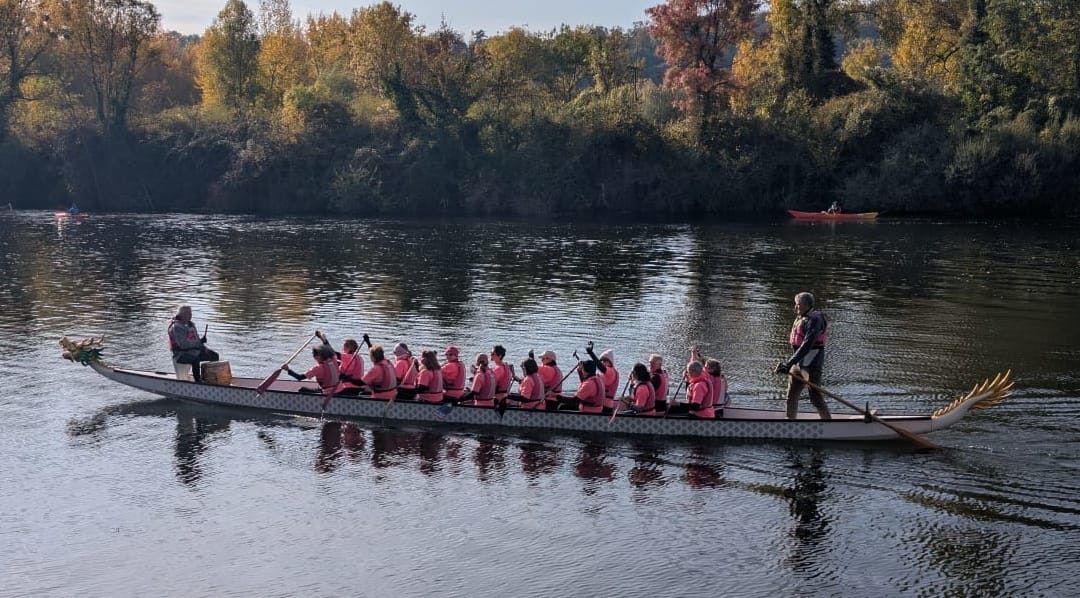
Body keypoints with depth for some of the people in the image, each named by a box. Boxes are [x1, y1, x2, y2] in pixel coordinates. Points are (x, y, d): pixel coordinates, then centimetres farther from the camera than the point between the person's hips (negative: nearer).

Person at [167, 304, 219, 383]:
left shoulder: (191, 324, 14)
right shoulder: (176, 327, -15)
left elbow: (196, 339, 22)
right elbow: (183, 344, -25)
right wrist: (199, 342, -21)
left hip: (195, 350, 9)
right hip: (180, 355, -9)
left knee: (214, 356, 3)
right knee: (195, 359, -39)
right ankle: (198, 381, -32)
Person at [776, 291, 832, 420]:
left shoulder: (814, 320, -17)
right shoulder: (800, 318, 12)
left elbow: (807, 345, -27)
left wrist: (789, 364, -31)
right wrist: (787, 364, 13)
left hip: (811, 364, -9)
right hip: (798, 363, 9)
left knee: (815, 397, -6)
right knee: (792, 396, 13)